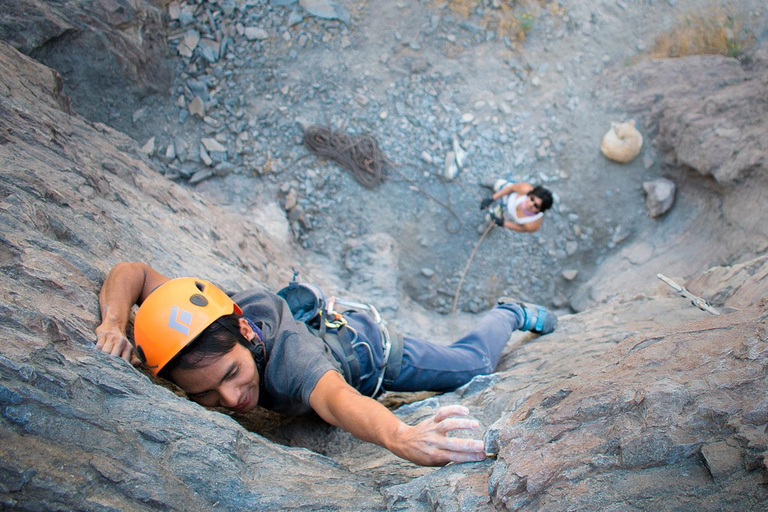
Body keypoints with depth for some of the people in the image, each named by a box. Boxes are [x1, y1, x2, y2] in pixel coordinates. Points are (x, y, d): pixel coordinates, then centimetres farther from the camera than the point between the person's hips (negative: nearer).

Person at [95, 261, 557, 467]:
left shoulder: (289, 355, -49)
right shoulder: (209, 316, -34)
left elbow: (336, 399, -70)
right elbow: (132, 272, -23)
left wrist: (399, 436, -90)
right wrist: (113, 323, -43)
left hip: (369, 352, -5)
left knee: (472, 364, 14)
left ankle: (510, 315, 41)